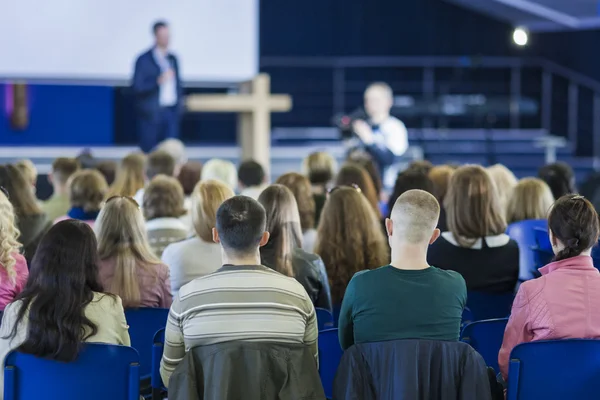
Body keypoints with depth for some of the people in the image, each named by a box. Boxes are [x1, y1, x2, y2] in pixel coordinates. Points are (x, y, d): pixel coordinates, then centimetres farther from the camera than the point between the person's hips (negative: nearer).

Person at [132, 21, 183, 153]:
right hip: (152, 113, -4)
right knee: (149, 151, 0)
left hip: (172, 111, 5)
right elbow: (137, 87, -9)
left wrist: (180, 100, 8)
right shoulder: (144, 60, -4)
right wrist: (158, 81, -22)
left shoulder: (173, 58, 13)